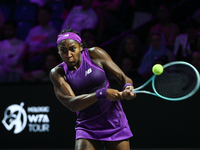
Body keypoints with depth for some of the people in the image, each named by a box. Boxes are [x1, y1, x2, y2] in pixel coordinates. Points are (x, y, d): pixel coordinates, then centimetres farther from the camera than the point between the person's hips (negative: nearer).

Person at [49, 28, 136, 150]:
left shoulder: (95, 54, -3)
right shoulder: (57, 73, -5)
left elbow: (122, 77, 0)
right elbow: (72, 104, -19)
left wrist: (128, 87, -25)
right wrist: (102, 93, -32)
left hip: (114, 121, 1)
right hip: (87, 125, -1)